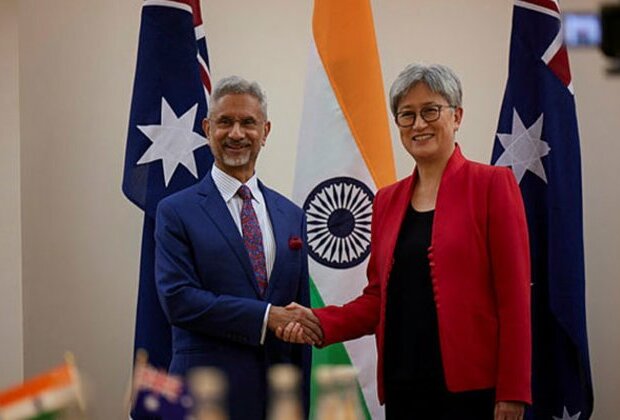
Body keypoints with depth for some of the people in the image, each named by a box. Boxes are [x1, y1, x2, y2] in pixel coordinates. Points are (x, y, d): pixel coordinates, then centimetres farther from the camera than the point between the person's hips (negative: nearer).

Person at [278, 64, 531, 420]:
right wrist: (320, 322, -2)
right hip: (403, 386, 5)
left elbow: (514, 295, -7)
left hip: (472, 386, -5)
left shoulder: (492, 185, -2)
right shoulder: (387, 201, 14)